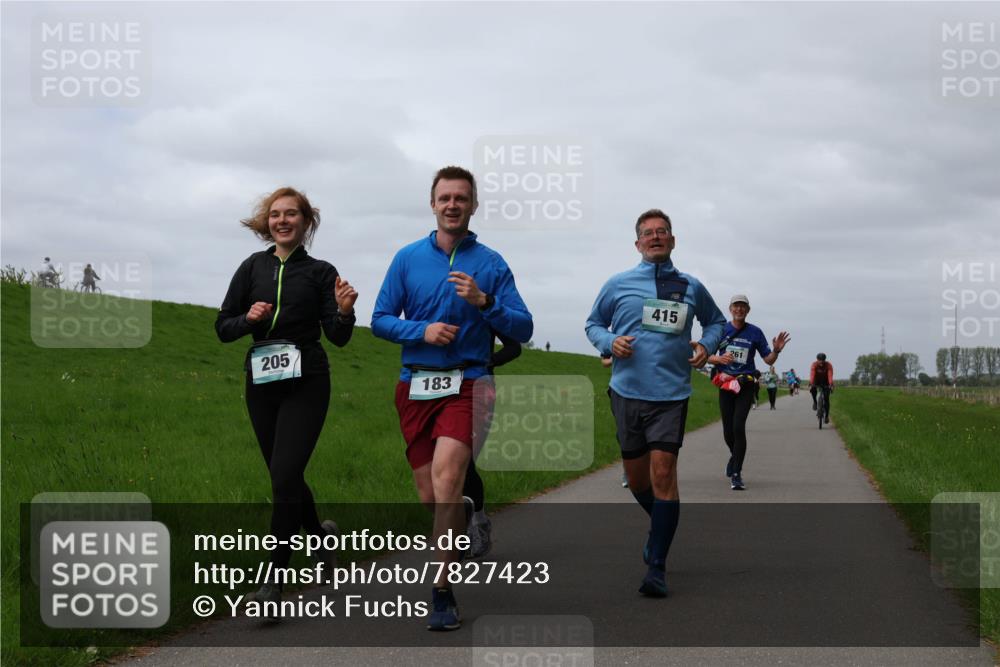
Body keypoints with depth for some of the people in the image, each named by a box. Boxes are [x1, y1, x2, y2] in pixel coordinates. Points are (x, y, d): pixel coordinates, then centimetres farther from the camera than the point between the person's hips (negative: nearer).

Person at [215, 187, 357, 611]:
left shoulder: (320, 272, 2)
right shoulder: (252, 268, 8)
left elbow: (338, 338, -2)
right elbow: (223, 328, 8)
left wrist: (344, 312, -22)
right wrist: (249, 319, -11)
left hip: (305, 384, -4)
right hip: (262, 383, 4)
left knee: (284, 476, -14)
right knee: (285, 478, 13)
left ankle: (273, 579, -10)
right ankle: (320, 533, 41)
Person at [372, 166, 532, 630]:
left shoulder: (491, 263, 3)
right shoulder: (408, 258, 8)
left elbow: (523, 329, -1)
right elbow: (380, 320, 7)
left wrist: (484, 302, -17)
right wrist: (422, 331, -11)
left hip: (467, 384, -3)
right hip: (415, 386, 3)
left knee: (446, 478, -24)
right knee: (429, 497, 6)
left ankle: (442, 593, -19)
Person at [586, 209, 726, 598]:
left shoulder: (691, 288, 9)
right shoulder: (618, 285, 6)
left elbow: (716, 320, 25)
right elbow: (593, 324, 16)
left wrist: (706, 345, 4)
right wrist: (609, 342, -6)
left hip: (670, 394, -1)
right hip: (627, 391, 1)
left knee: (663, 474, -12)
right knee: (636, 478, 9)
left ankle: (657, 569, -8)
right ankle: (661, 526, 41)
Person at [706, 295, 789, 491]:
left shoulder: (755, 332, 4)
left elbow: (768, 360, 5)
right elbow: (708, 356, 7)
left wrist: (776, 350, -16)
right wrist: (719, 359, -15)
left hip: (746, 385, -2)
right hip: (725, 384, 2)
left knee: (738, 427, -15)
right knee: (728, 431, 6)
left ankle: (736, 474, -11)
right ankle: (736, 457, 38)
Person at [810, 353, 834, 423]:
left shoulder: (829, 365, -26)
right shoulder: (814, 365, -26)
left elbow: (830, 376, -39)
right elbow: (812, 375, -38)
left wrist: (831, 385, -53)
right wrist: (811, 384, -53)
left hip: (825, 382, 0)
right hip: (817, 381, 0)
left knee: (826, 399, -9)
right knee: (813, 389, -34)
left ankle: (826, 416, 2)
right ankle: (814, 401, -8)